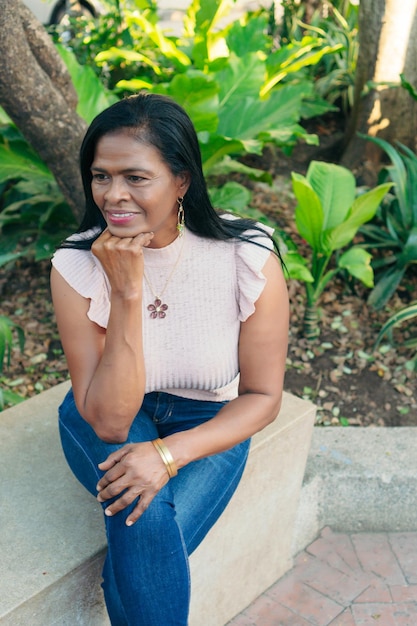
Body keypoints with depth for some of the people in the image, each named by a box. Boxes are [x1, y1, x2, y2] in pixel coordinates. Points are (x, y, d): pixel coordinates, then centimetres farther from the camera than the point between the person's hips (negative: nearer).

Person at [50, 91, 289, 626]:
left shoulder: (249, 259, -21)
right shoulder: (76, 265, -19)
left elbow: (262, 396, -11)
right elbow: (110, 421, -22)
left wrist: (169, 453, -26)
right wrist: (127, 293, -33)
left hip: (207, 424, 0)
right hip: (103, 420, 0)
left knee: (142, 547, -24)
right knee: (145, 520, -29)